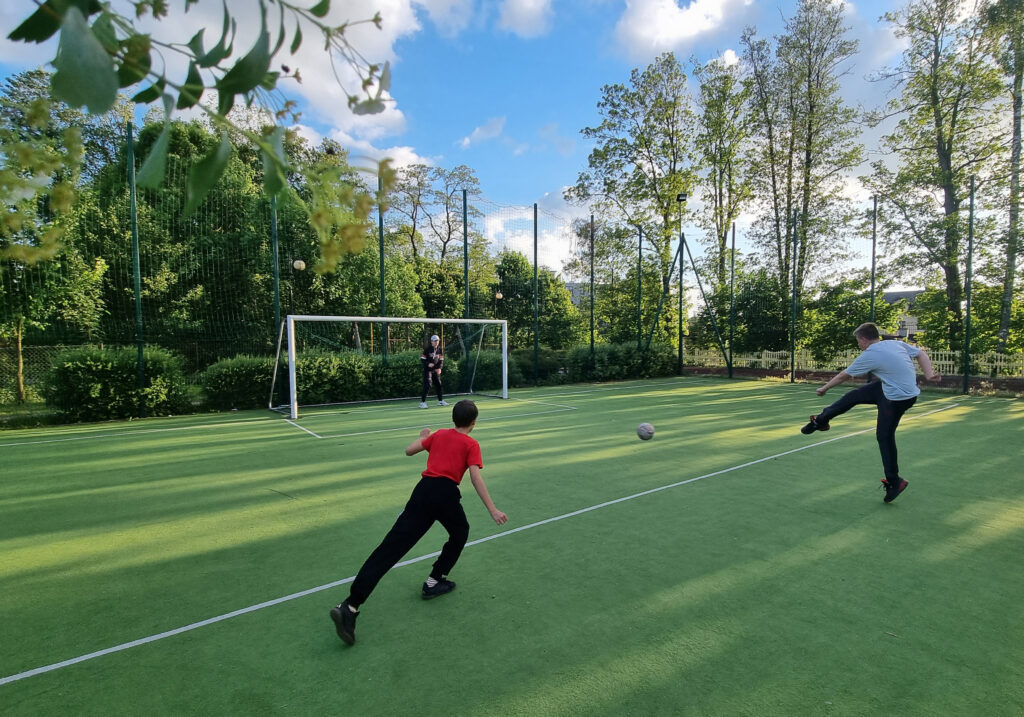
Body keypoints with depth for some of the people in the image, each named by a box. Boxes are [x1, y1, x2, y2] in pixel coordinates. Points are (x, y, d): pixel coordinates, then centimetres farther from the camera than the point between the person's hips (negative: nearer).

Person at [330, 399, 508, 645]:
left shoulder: (439, 434, 20)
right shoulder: (471, 445, 8)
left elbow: (409, 450, 22)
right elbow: (476, 478, -4)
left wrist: (423, 437, 42)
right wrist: (492, 510, -5)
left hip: (422, 490, 4)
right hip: (446, 493, -3)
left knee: (390, 547, -3)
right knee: (460, 533, 28)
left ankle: (350, 606, -11)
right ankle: (434, 581, 29)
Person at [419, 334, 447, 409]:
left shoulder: (439, 349, 6)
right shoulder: (427, 349, -10)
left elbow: (441, 360, 9)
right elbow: (422, 359, -10)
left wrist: (439, 368, -5)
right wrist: (428, 364, -25)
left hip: (436, 370, 6)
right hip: (427, 369, -6)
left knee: (438, 384, 11)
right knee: (427, 385, -13)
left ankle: (440, 400, 24)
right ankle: (422, 402, -9)